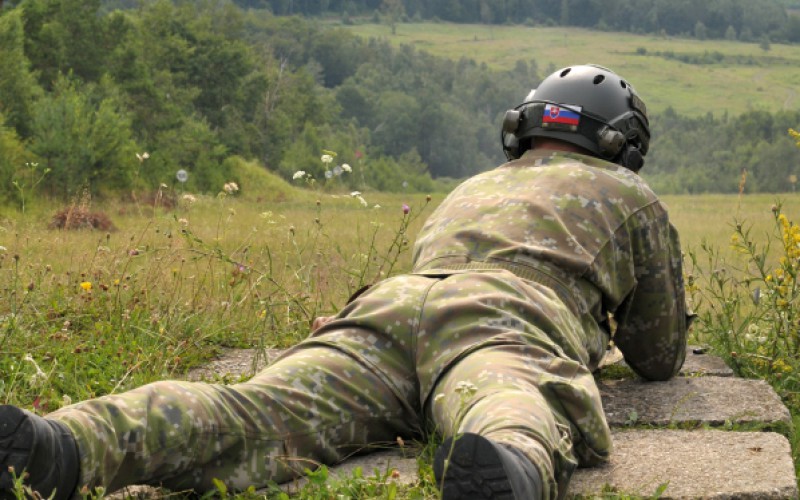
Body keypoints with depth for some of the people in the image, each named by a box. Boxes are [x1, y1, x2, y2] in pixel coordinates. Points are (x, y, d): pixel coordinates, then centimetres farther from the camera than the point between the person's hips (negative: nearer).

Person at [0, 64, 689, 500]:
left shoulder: (468, 190, 46)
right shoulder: (630, 196, 35)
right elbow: (661, 356, 41)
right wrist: (626, 336, 64)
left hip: (389, 303, 4)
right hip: (509, 318, -3)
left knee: (254, 415, -21)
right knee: (523, 424, -35)